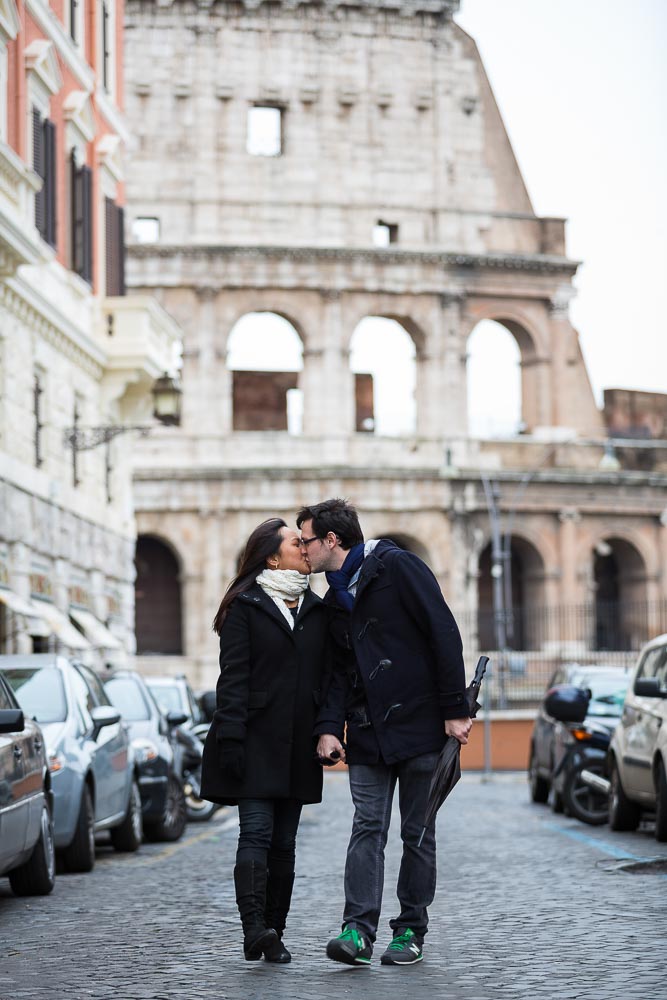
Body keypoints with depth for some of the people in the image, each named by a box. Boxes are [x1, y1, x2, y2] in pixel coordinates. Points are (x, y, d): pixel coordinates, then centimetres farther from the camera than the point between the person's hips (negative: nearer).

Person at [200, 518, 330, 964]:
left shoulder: (317, 610, 16)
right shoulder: (245, 606, 0)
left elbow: (326, 676, 16)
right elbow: (233, 677, -6)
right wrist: (230, 738, -14)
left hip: (298, 744, 5)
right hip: (255, 740, -5)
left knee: (284, 841, 5)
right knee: (256, 832, -14)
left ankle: (275, 933, 9)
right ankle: (254, 929, -21)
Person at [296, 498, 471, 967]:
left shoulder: (396, 566, -7)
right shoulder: (334, 599, 15)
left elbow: (444, 634, -11)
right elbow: (340, 669, 14)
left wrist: (455, 710, -14)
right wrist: (328, 727, -2)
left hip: (420, 723, -5)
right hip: (367, 732, 6)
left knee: (418, 834, 3)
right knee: (367, 829, -5)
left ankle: (410, 931, 11)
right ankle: (358, 930, -10)